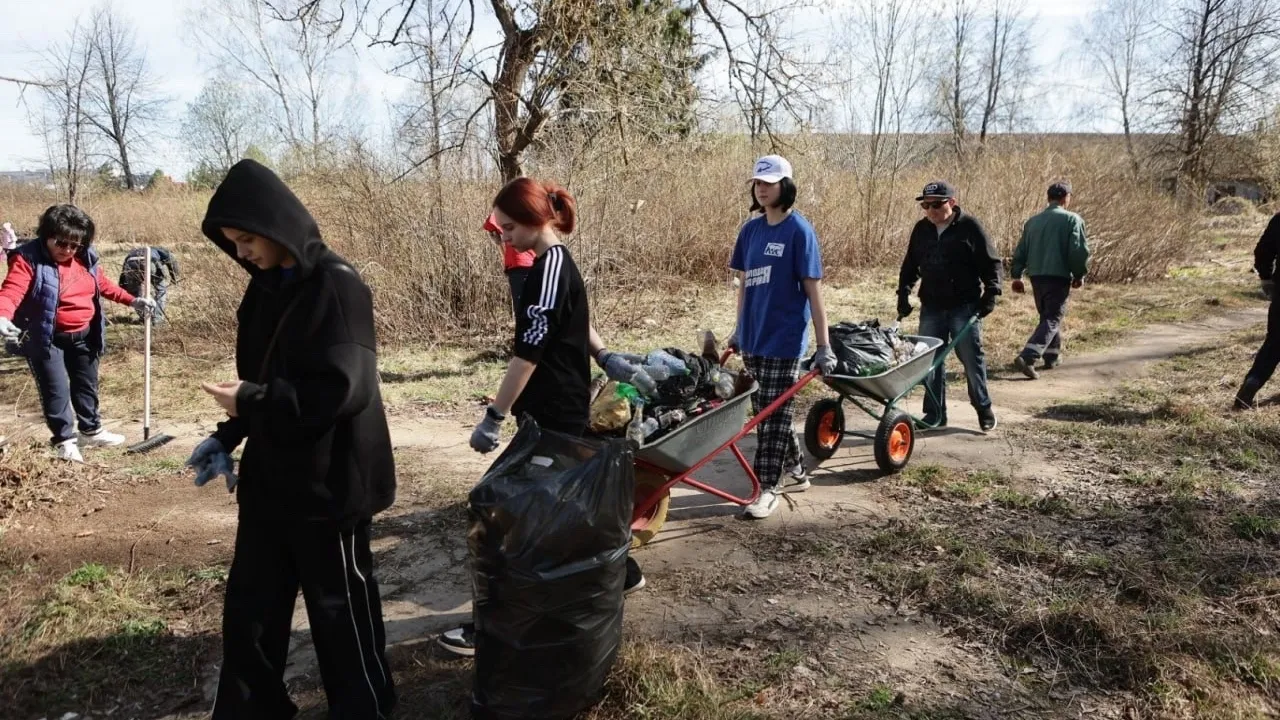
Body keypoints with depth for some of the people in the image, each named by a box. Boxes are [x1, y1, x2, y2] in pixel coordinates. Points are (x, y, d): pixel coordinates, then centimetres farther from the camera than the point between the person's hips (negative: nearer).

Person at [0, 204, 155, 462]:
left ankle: (91, 431, 37)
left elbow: (104, 284, 17)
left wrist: (132, 301, 13)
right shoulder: (28, 259, -18)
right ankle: (65, 440, 14)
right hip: (46, 340, -6)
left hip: (84, 336, 6)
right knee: (56, 390, -2)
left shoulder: (86, 258, 1)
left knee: (86, 386, 19)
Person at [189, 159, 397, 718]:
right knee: (249, 609, 16)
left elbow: (344, 390, -25)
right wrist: (228, 437, 3)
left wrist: (250, 402, -19)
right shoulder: (266, 287, 8)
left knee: (339, 612, 8)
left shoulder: (337, 285, -17)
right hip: (269, 480, 8)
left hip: (328, 485, -8)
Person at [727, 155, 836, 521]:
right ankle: (796, 471, 33)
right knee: (765, 412, 16)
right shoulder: (751, 229, 7)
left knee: (774, 416, -1)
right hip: (753, 337, 7)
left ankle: (767, 488, 9)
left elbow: (813, 290, -12)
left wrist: (824, 345, -13)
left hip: (784, 339, -7)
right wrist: (739, 329, 18)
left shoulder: (799, 230, -11)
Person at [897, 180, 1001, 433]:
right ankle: (935, 413, 15)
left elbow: (991, 263, -2)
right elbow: (910, 265, 17)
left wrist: (990, 293, -10)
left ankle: (984, 409, 17)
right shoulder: (921, 229, 8)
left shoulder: (970, 227, -5)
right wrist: (903, 293, 7)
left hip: (965, 307, -4)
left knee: (972, 358, 1)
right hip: (931, 307, 4)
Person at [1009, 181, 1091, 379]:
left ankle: (1053, 356, 28)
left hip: (1036, 276, 6)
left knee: (1047, 315, 21)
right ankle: (1027, 357, -22)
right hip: (1059, 276, -6)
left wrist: (1017, 276, 16)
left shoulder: (1033, 221, 13)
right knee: (1052, 319, -5)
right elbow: (1079, 250, -12)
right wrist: (1079, 275, 0)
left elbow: (1021, 251, 12)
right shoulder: (1072, 219, -5)